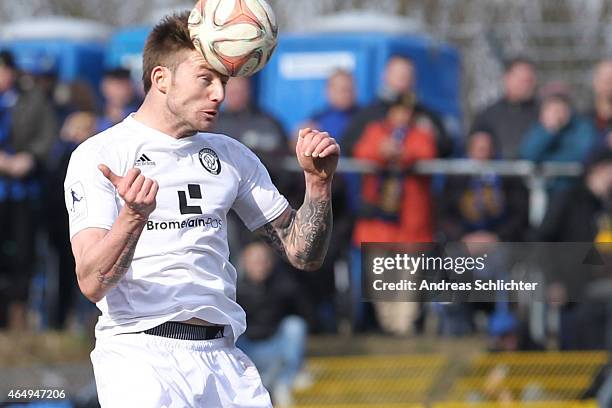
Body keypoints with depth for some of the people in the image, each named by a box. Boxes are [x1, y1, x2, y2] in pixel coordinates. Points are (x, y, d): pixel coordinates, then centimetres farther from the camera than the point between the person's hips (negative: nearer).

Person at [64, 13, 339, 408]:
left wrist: (319, 182, 1)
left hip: (222, 356, 5)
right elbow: (92, 283, -12)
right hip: (138, 349, -5)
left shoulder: (232, 156, 15)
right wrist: (133, 216, -29)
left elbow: (303, 254, 17)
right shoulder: (98, 155, -2)